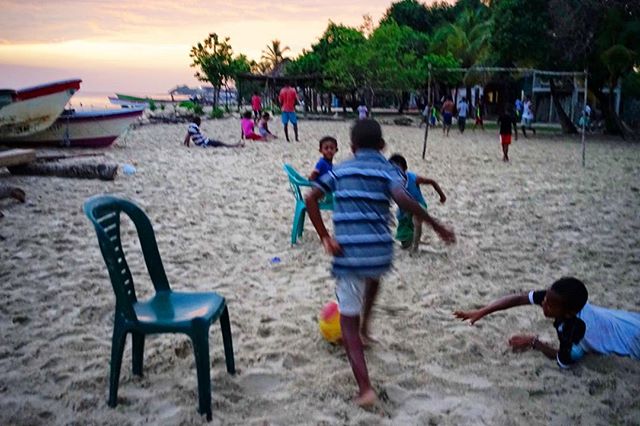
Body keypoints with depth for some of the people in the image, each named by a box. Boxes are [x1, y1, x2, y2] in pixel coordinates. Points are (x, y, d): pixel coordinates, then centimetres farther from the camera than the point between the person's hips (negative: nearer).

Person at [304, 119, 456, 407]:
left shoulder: (340, 170, 13)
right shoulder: (387, 170, 5)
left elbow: (310, 199, 0)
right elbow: (403, 200, -16)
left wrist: (324, 238, -1)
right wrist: (437, 227, -8)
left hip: (347, 253, 0)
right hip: (380, 251, 1)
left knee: (348, 321, 8)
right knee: (374, 274, 39)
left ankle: (365, 388, -4)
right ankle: (365, 328, 46)